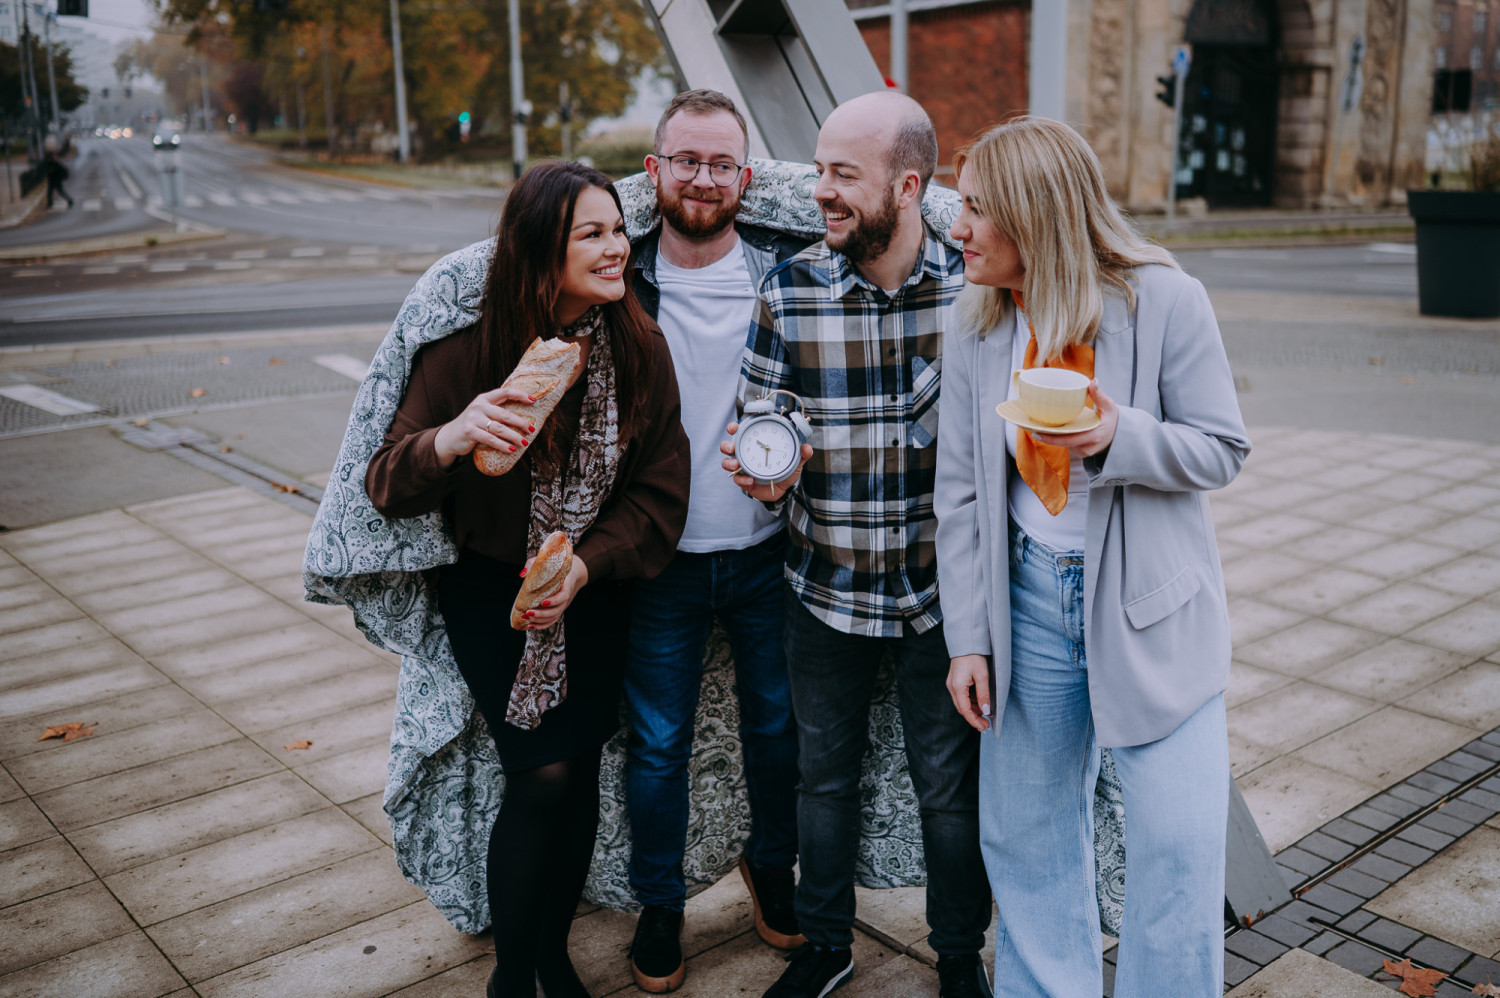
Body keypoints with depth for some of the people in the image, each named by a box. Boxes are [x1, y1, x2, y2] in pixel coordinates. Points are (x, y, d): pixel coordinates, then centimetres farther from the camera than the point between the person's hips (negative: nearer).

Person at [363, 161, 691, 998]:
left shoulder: (639, 346, -9)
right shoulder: (467, 346, -17)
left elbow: (661, 488, -5)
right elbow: (389, 488, -19)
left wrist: (585, 565, -19)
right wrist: (447, 442, -41)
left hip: (596, 590, 3)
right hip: (491, 587, -3)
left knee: (582, 769, 8)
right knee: (542, 774, -7)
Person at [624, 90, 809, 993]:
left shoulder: (791, 269, -3)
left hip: (768, 553, 1)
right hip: (661, 558, -1)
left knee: (779, 724, 18)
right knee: (658, 743, 11)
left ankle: (773, 868, 45)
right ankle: (660, 903, 34)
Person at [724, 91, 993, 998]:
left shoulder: (976, 287, -9)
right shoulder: (788, 293, -7)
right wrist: (765, 476, -21)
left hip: (941, 589, -1)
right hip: (826, 589, 2)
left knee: (951, 786, 13)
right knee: (825, 776, 18)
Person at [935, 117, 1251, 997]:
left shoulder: (1165, 301, -11)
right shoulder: (977, 331, 0)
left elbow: (1224, 450, -6)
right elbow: (961, 495, 2)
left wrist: (1120, 437, -26)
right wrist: (968, 638, -1)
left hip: (1149, 607, -3)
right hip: (1029, 600, 4)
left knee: (1178, 845, -1)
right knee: (1029, 835, 15)